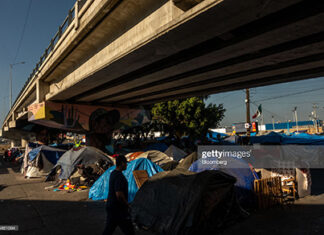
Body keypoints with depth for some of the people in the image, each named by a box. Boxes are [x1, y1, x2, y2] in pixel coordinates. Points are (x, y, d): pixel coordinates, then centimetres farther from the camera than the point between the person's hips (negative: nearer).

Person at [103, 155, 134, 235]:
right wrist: (127, 205, -13)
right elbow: (119, 195, -29)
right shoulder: (119, 176, -23)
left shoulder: (113, 173, 9)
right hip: (118, 209, -10)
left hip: (110, 206, 10)